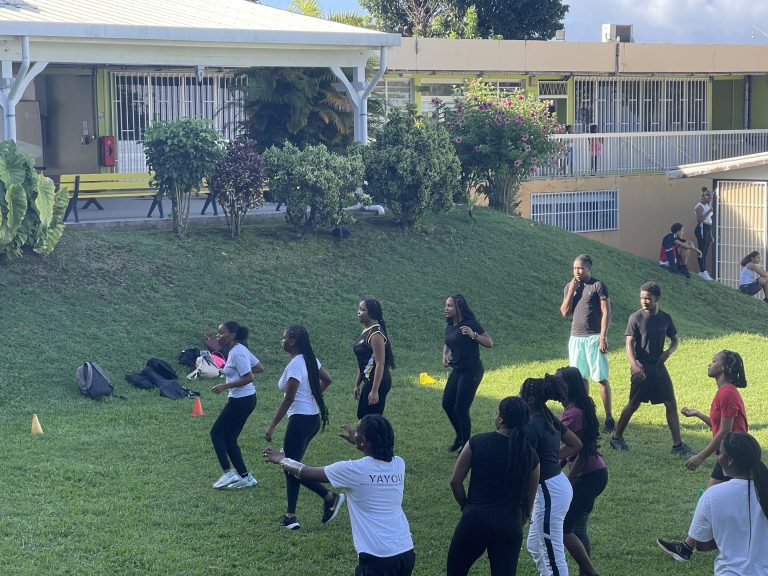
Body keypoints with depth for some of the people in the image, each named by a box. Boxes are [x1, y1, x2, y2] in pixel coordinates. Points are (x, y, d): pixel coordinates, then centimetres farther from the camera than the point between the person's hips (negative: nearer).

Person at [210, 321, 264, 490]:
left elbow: (248, 378, -24)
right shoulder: (240, 349, 11)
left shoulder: (237, 353, -19)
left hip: (240, 400, -10)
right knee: (229, 439, 13)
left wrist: (225, 386, -21)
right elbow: (259, 368, 17)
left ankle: (228, 473, -3)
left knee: (216, 433, 0)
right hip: (246, 399, 10)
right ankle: (245, 477, 14)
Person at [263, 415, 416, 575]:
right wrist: (357, 442, 44)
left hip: (377, 558, -6)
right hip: (406, 552, 6)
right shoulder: (399, 464, 3)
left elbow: (306, 473, 2)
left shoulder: (354, 469, -11)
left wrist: (282, 460, 20)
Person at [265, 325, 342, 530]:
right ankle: (291, 516, 13)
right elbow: (327, 380, 20)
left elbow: (288, 399, -21)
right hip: (313, 417, 10)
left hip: (300, 420, -10)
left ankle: (330, 497, -3)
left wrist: (272, 426, -18)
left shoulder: (295, 365, -19)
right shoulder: (310, 359, 8)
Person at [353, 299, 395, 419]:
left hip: (378, 382, -10)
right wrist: (357, 385, 19)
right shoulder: (366, 332, 12)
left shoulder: (375, 334, -17)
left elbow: (380, 364, -22)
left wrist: (375, 391, -25)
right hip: (369, 381, 10)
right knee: (362, 416, 15)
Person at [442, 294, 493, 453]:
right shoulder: (450, 326, 9)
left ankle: (466, 445, 10)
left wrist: (473, 335, -31)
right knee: (447, 403, 11)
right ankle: (460, 436, 31)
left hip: (471, 371, -8)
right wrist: (445, 355, 5)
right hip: (457, 370, 8)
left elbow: (489, 343, -16)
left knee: (461, 408, -5)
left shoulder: (470, 324, -14)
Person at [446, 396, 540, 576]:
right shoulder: (530, 455, 1)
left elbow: (455, 482, -2)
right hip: (509, 524, 2)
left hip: (475, 519, -2)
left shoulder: (477, 442, -5)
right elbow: (528, 503, 9)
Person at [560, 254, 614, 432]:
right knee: (581, 378, 8)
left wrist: (603, 337, -15)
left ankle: (609, 417, -3)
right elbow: (565, 312, 2)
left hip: (594, 338, -5)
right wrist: (571, 291, -7)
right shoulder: (569, 287, 10)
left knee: (601, 378, -5)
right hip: (576, 338, 5)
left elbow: (606, 312, -8)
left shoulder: (598, 285, -4)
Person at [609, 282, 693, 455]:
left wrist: (668, 352, -6)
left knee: (671, 404, 0)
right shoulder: (636, 318, -8)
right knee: (633, 405, 1)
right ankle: (616, 438, 19)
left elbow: (675, 339, 16)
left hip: (659, 367, 4)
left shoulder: (665, 318, 5)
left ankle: (677, 445, 5)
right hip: (641, 368, -4)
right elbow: (629, 344, -12)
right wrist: (634, 365, -27)